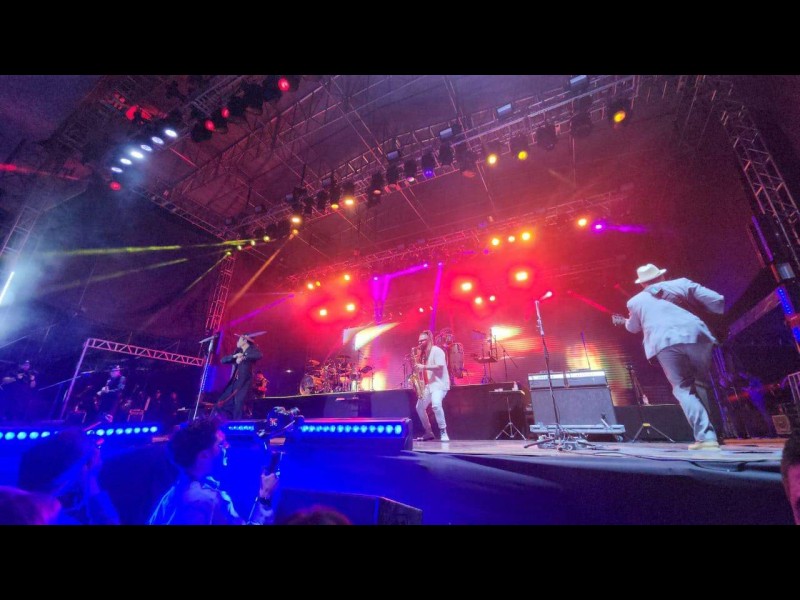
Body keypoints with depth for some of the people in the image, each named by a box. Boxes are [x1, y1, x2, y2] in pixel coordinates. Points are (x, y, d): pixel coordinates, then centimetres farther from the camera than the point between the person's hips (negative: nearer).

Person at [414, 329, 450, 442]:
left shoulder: (436, 350, -9)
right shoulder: (423, 353, 16)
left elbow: (440, 366, -21)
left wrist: (423, 367, -24)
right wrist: (417, 368, 0)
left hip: (439, 383, -9)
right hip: (428, 385, 9)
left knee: (436, 405, -30)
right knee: (420, 407, 7)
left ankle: (443, 432, -18)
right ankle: (429, 432, 19)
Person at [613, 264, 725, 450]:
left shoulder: (635, 301, 21)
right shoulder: (682, 283, 20)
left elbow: (633, 328, 35)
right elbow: (717, 301, 11)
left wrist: (624, 321, 56)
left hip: (664, 343, -2)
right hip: (696, 335, 2)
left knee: (683, 389, 7)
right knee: (702, 384, 19)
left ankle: (706, 436, -3)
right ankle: (719, 430, 21)